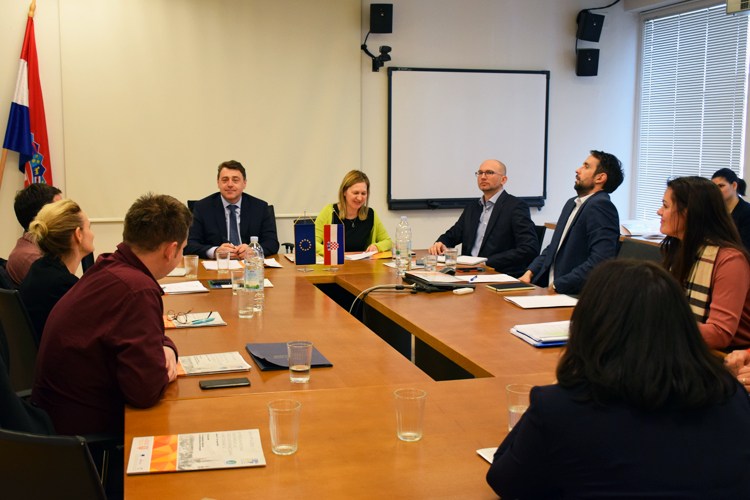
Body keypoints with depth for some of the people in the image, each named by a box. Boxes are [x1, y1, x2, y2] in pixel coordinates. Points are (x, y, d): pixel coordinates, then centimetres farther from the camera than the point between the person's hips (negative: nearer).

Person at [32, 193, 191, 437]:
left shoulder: (109, 267, 0)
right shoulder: (137, 289, -28)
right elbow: (147, 389, -29)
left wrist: (165, 347, -3)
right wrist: (164, 369, -9)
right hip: (87, 427, -8)